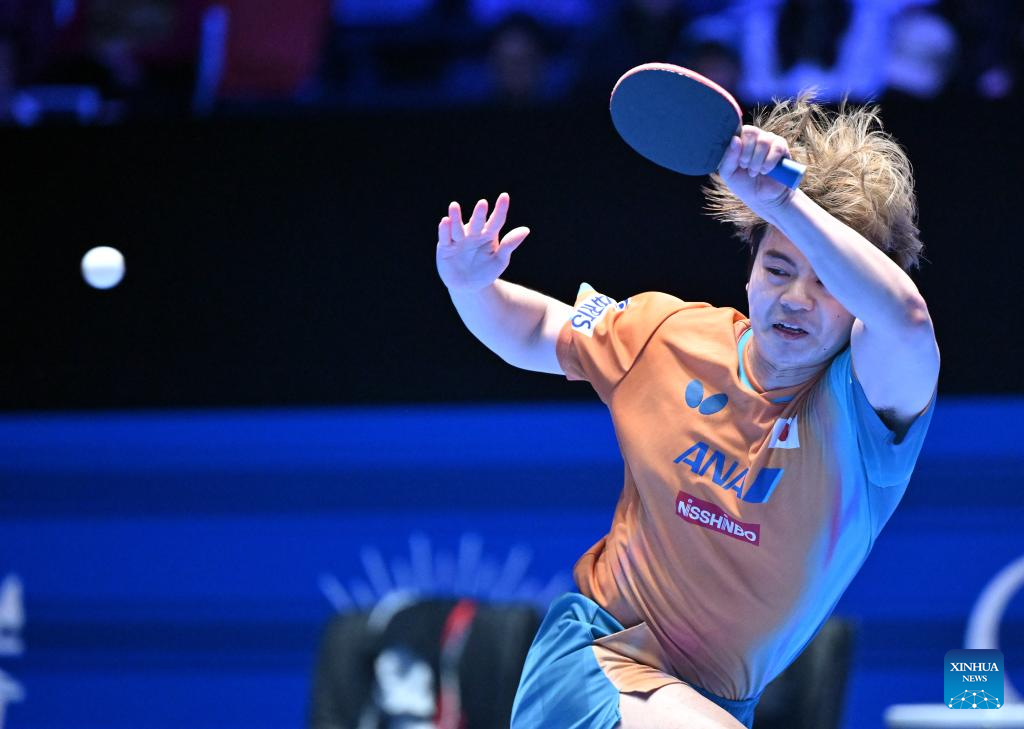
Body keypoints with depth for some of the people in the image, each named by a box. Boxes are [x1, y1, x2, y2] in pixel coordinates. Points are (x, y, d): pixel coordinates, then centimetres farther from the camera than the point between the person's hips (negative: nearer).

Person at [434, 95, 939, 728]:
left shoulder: (864, 398, -15)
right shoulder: (667, 334, -1)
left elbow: (906, 319, -40)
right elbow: (537, 333, 17)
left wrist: (781, 201, -45)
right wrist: (473, 286, -5)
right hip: (593, 653, -1)